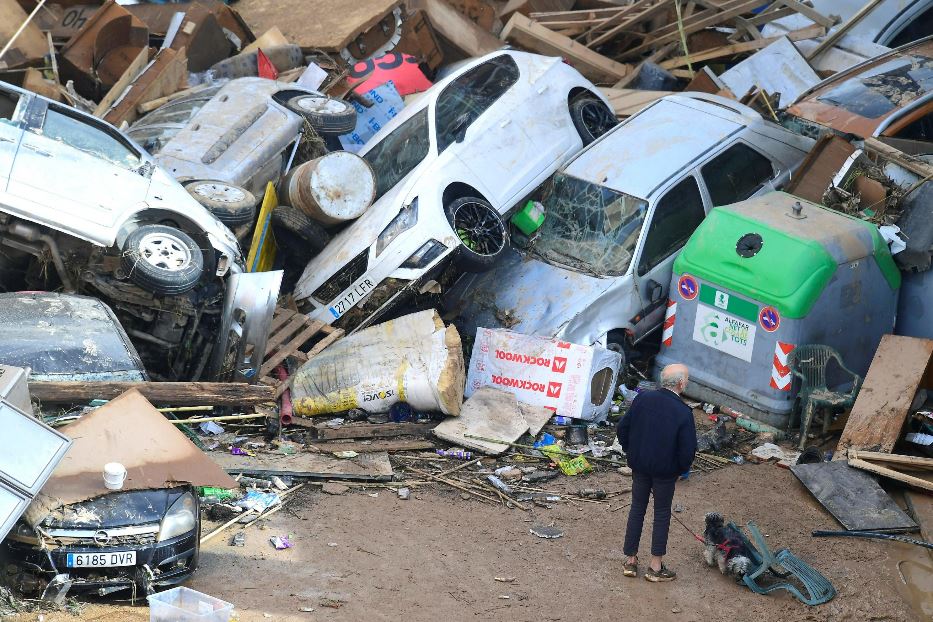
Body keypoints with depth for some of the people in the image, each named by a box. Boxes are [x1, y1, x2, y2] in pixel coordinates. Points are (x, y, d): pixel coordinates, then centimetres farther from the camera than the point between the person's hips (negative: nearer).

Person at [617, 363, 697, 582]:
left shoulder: (642, 399, -9)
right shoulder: (683, 412, -20)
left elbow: (622, 429, -1)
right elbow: (688, 449, -18)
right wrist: (682, 468, 2)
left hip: (639, 466, 4)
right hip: (666, 471, -4)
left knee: (637, 509, 17)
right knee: (662, 514, 11)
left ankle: (630, 560, 23)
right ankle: (656, 566, 16)